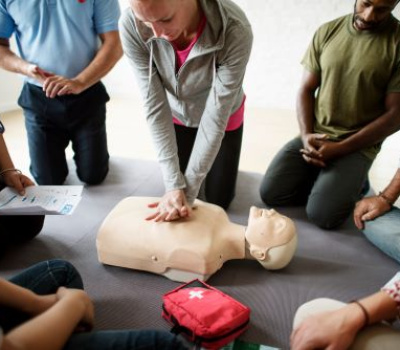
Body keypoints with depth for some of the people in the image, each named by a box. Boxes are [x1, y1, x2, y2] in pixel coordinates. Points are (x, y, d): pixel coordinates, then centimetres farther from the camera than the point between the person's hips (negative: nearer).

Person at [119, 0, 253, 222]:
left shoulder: (235, 31, -38)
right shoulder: (131, 25, -32)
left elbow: (216, 116, -32)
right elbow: (155, 106, -28)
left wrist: (188, 191, -30)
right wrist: (174, 184, -31)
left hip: (222, 117, -1)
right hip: (177, 116, 2)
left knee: (217, 200, 11)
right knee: (176, 192, 15)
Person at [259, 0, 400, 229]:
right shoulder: (327, 31, 3)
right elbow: (306, 89, 7)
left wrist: (340, 148, -16)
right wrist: (306, 135, -10)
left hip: (358, 145, -3)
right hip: (314, 136, 4)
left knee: (322, 214, -19)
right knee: (270, 193, -10)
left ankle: (354, 180, 11)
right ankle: (325, 179, 14)